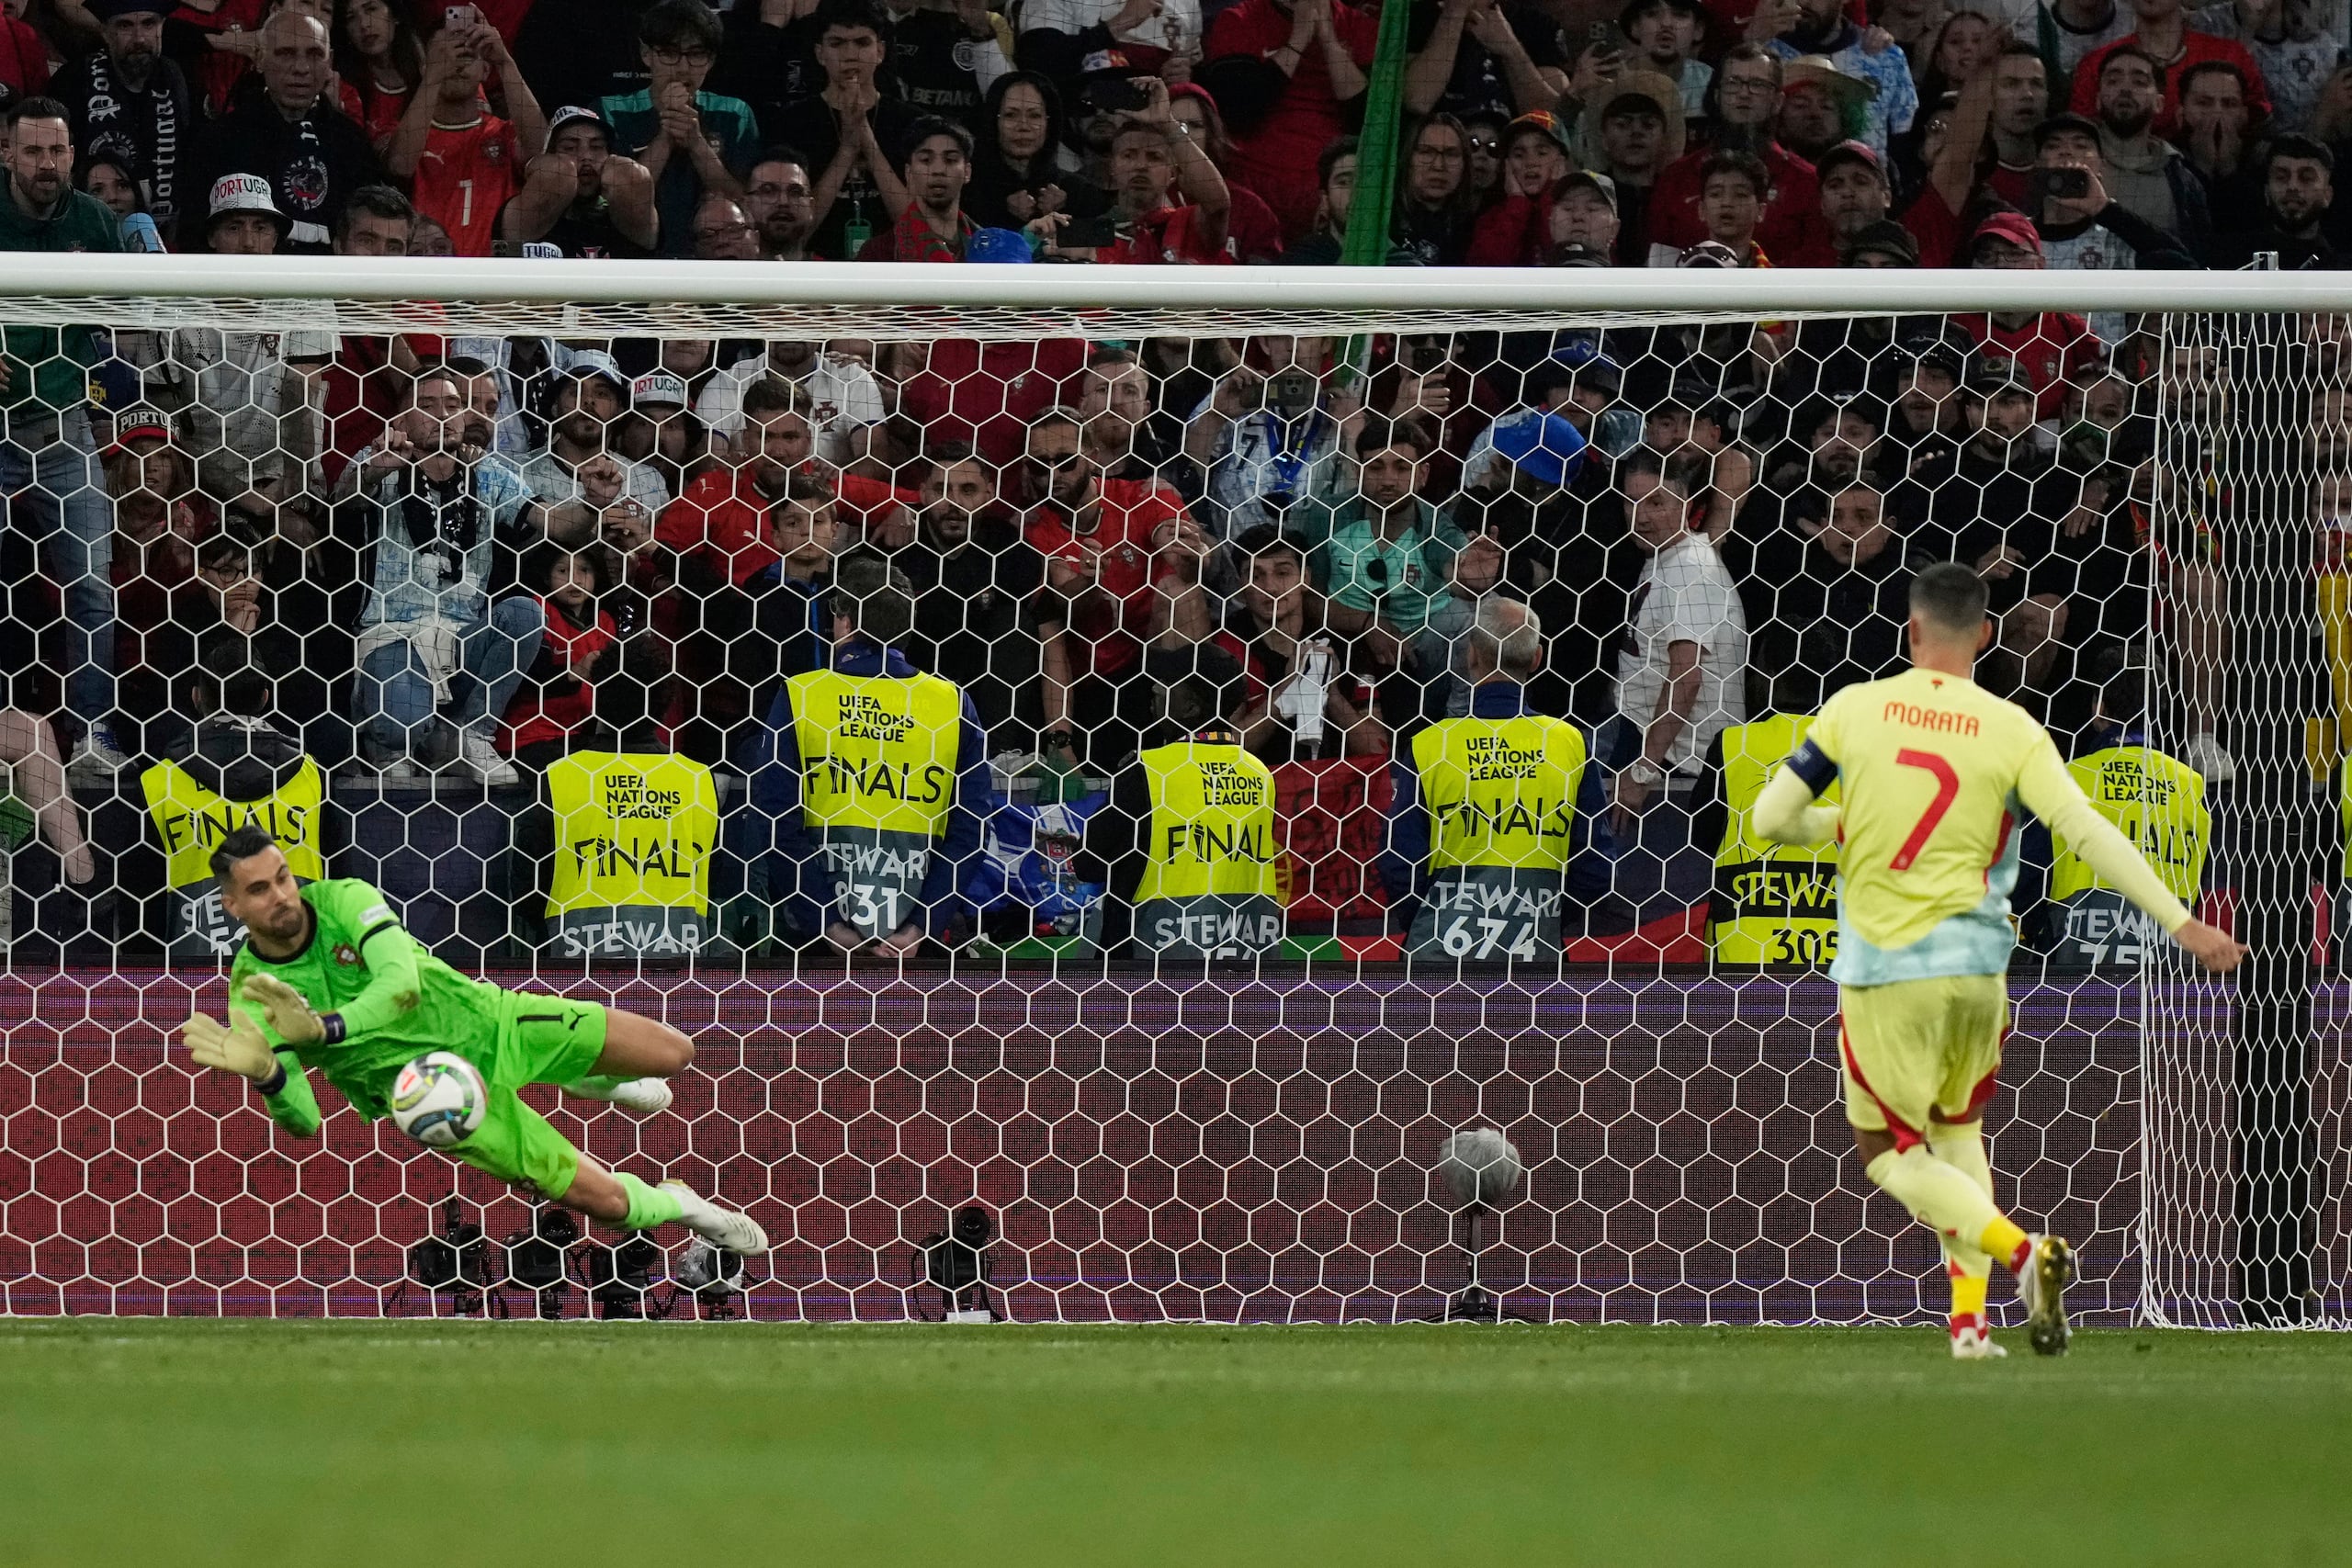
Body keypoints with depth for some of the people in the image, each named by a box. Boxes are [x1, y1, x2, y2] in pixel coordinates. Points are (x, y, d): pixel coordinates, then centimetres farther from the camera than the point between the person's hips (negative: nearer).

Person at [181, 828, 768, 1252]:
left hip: (484, 1019, 1)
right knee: (607, 1201, -6)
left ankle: (586, 1080, 33)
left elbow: (403, 985, -32)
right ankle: (678, 1205, 29)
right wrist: (266, 1075, -49)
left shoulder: (343, 899, -18)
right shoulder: (252, 1000, -19)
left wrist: (321, 1028, -47)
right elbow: (302, 1119, -25)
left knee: (673, 1054, -1)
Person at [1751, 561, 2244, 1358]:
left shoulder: (1854, 708, -4)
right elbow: (2088, 833, -9)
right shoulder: (2011, 731, -3)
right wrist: (2181, 922, -6)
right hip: (1976, 963, 2)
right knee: (1959, 1130, 24)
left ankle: (2021, 1250, -17)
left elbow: (1771, 818, 0)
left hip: (1882, 968, -2)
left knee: (1890, 1156, 7)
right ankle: (1969, 1318, 15)